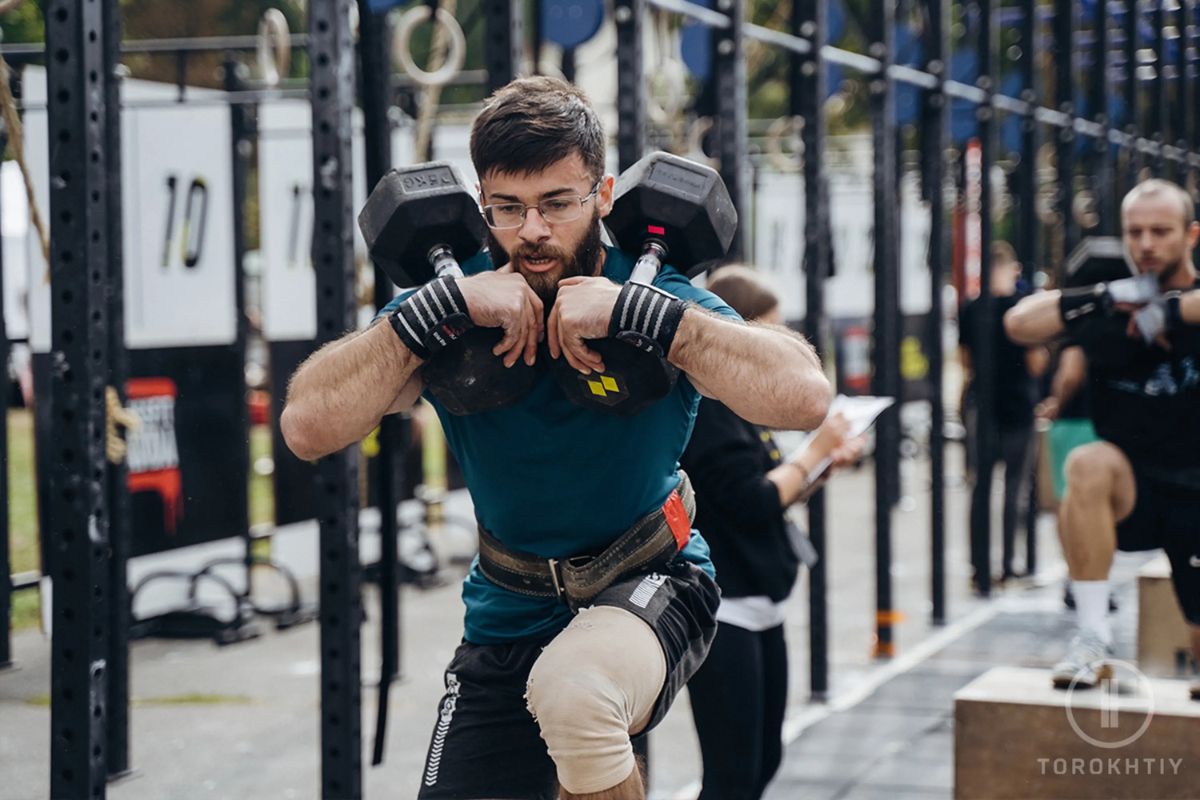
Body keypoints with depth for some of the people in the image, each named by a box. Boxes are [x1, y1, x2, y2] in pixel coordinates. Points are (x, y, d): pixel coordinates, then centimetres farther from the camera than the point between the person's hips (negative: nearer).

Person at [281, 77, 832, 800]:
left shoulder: (654, 296, -15)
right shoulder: (453, 308, -11)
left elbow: (805, 398, -32)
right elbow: (308, 428, -24)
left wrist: (636, 310, -37)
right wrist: (441, 305, -33)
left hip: (650, 585, -3)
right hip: (510, 613, 4)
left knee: (571, 690, -35)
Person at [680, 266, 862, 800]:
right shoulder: (705, 406, -15)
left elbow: (775, 495, 18)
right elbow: (753, 501, -19)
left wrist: (826, 463, 3)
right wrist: (813, 452, -9)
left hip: (758, 605, 10)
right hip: (721, 612, -10)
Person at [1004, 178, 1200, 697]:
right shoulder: (1107, 311, 0)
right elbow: (1018, 324, -15)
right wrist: (1105, 299, -22)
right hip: (1132, 493, 1)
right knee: (1089, 465, -35)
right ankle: (1093, 644, -28)